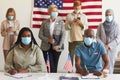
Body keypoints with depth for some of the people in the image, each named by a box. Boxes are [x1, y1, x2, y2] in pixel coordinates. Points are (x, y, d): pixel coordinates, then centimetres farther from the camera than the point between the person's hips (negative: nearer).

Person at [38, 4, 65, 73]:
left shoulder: (61, 22, 6)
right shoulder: (44, 22, 7)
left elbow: (63, 35, 0)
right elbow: (40, 35, 4)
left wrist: (59, 45, -13)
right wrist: (48, 40, -12)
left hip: (56, 47, 0)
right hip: (46, 47, 0)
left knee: (55, 66, 4)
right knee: (50, 67, -3)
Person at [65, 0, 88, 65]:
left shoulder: (84, 16, 10)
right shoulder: (69, 16, 9)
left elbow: (86, 28, 6)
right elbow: (66, 27, 6)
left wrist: (81, 24, -11)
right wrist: (71, 23, -10)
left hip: (81, 39, 0)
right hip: (72, 39, 0)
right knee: (71, 56, 0)